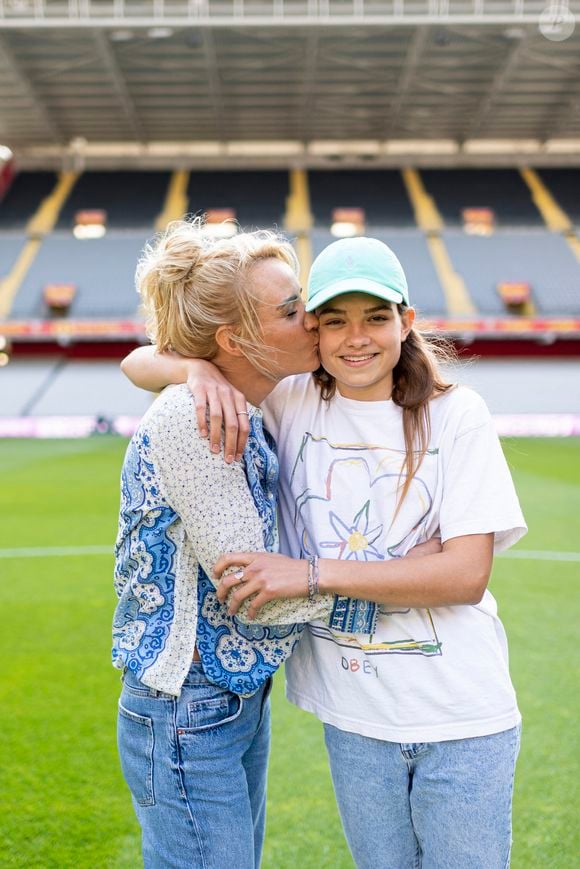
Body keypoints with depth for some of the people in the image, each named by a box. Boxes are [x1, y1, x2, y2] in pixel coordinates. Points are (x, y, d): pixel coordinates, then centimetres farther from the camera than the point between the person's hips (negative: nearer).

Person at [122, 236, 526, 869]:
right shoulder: (289, 403, -2)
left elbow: (468, 574, -15)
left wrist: (309, 573, -22)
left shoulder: (455, 414, -8)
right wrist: (204, 369, -22)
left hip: (462, 717, -1)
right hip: (355, 719, 2)